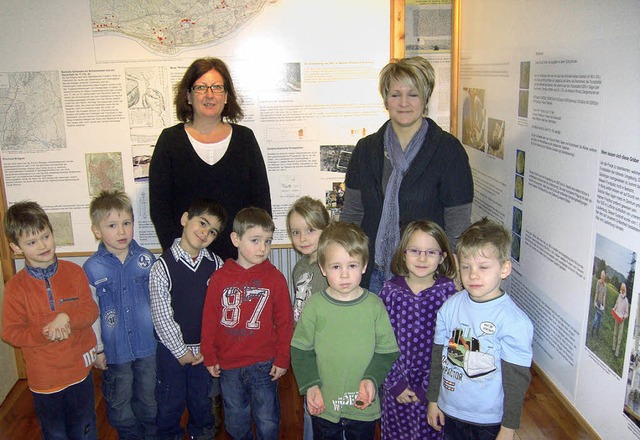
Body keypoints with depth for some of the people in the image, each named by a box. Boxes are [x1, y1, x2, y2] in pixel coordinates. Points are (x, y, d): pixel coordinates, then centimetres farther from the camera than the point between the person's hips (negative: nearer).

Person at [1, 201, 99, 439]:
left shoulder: (74, 272, -8)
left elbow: (91, 310, -6)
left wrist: (67, 318, -25)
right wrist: (44, 334, -24)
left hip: (80, 369, 2)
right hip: (44, 377, -1)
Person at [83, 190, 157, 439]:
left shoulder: (146, 259, -7)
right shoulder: (91, 269, -12)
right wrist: (97, 349, -2)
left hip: (148, 345, 1)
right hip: (114, 350, -1)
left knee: (149, 397, 19)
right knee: (119, 401, 18)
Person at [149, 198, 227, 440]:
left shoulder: (216, 265, -5)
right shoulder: (163, 266, -14)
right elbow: (161, 315, -13)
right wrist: (181, 350, -10)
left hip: (205, 350, 3)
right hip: (172, 349, -2)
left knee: (202, 401, 20)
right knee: (170, 404, 14)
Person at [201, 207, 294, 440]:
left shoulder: (275, 278, -8)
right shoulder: (219, 278, -6)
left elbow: (284, 322, -4)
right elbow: (209, 321, 0)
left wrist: (282, 359, -4)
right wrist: (209, 357, 2)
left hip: (263, 365, -1)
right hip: (228, 365, 2)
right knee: (235, 421, 20)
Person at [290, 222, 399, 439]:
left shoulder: (374, 305, -7)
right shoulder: (314, 305, -9)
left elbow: (387, 350, -2)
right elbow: (301, 349, -2)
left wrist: (371, 379, -15)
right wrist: (310, 385, -12)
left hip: (364, 407, 0)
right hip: (323, 405, 0)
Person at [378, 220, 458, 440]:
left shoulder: (448, 292, -11)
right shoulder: (390, 291, -8)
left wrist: (429, 387, -11)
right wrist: (395, 383, -8)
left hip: (435, 386, -1)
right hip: (397, 387, 1)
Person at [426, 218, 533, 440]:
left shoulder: (514, 321, -20)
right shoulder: (450, 307, -6)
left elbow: (517, 380, -14)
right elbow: (438, 356, 4)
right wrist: (433, 399, 10)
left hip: (491, 421, -4)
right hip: (449, 412, 4)